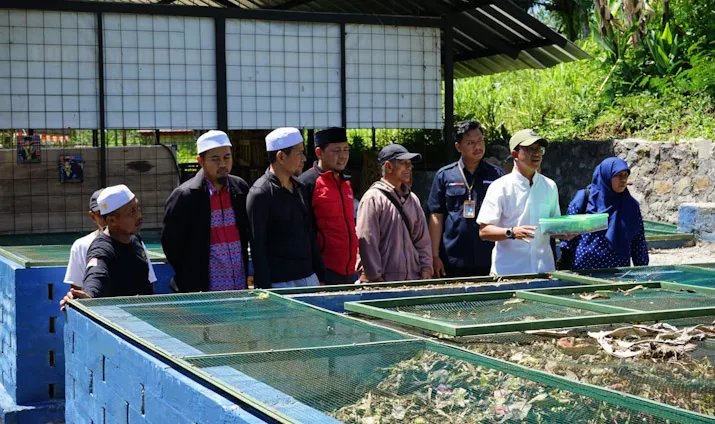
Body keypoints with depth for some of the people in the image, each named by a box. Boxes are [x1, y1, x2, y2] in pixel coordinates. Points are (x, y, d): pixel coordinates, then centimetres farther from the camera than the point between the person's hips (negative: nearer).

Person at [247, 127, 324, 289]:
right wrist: (264, 289, -14)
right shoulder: (260, 194, -10)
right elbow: (258, 247, -11)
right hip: (279, 282, -7)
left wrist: (320, 274, 16)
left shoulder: (299, 187, 12)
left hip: (309, 277, 7)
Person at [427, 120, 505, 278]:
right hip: (453, 263, -1)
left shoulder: (496, 174, 7)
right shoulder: (444, 175, 5)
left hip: (489, 262, 1)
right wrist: (435, 256, -1)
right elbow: (436, 217, 5)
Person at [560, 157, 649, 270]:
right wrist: (564, 268, -3)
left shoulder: (631, 206, 7)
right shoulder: (584, 199, 0)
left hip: (619, 272, 2)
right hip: (585, 267, -2)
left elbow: (639, 243, 9)